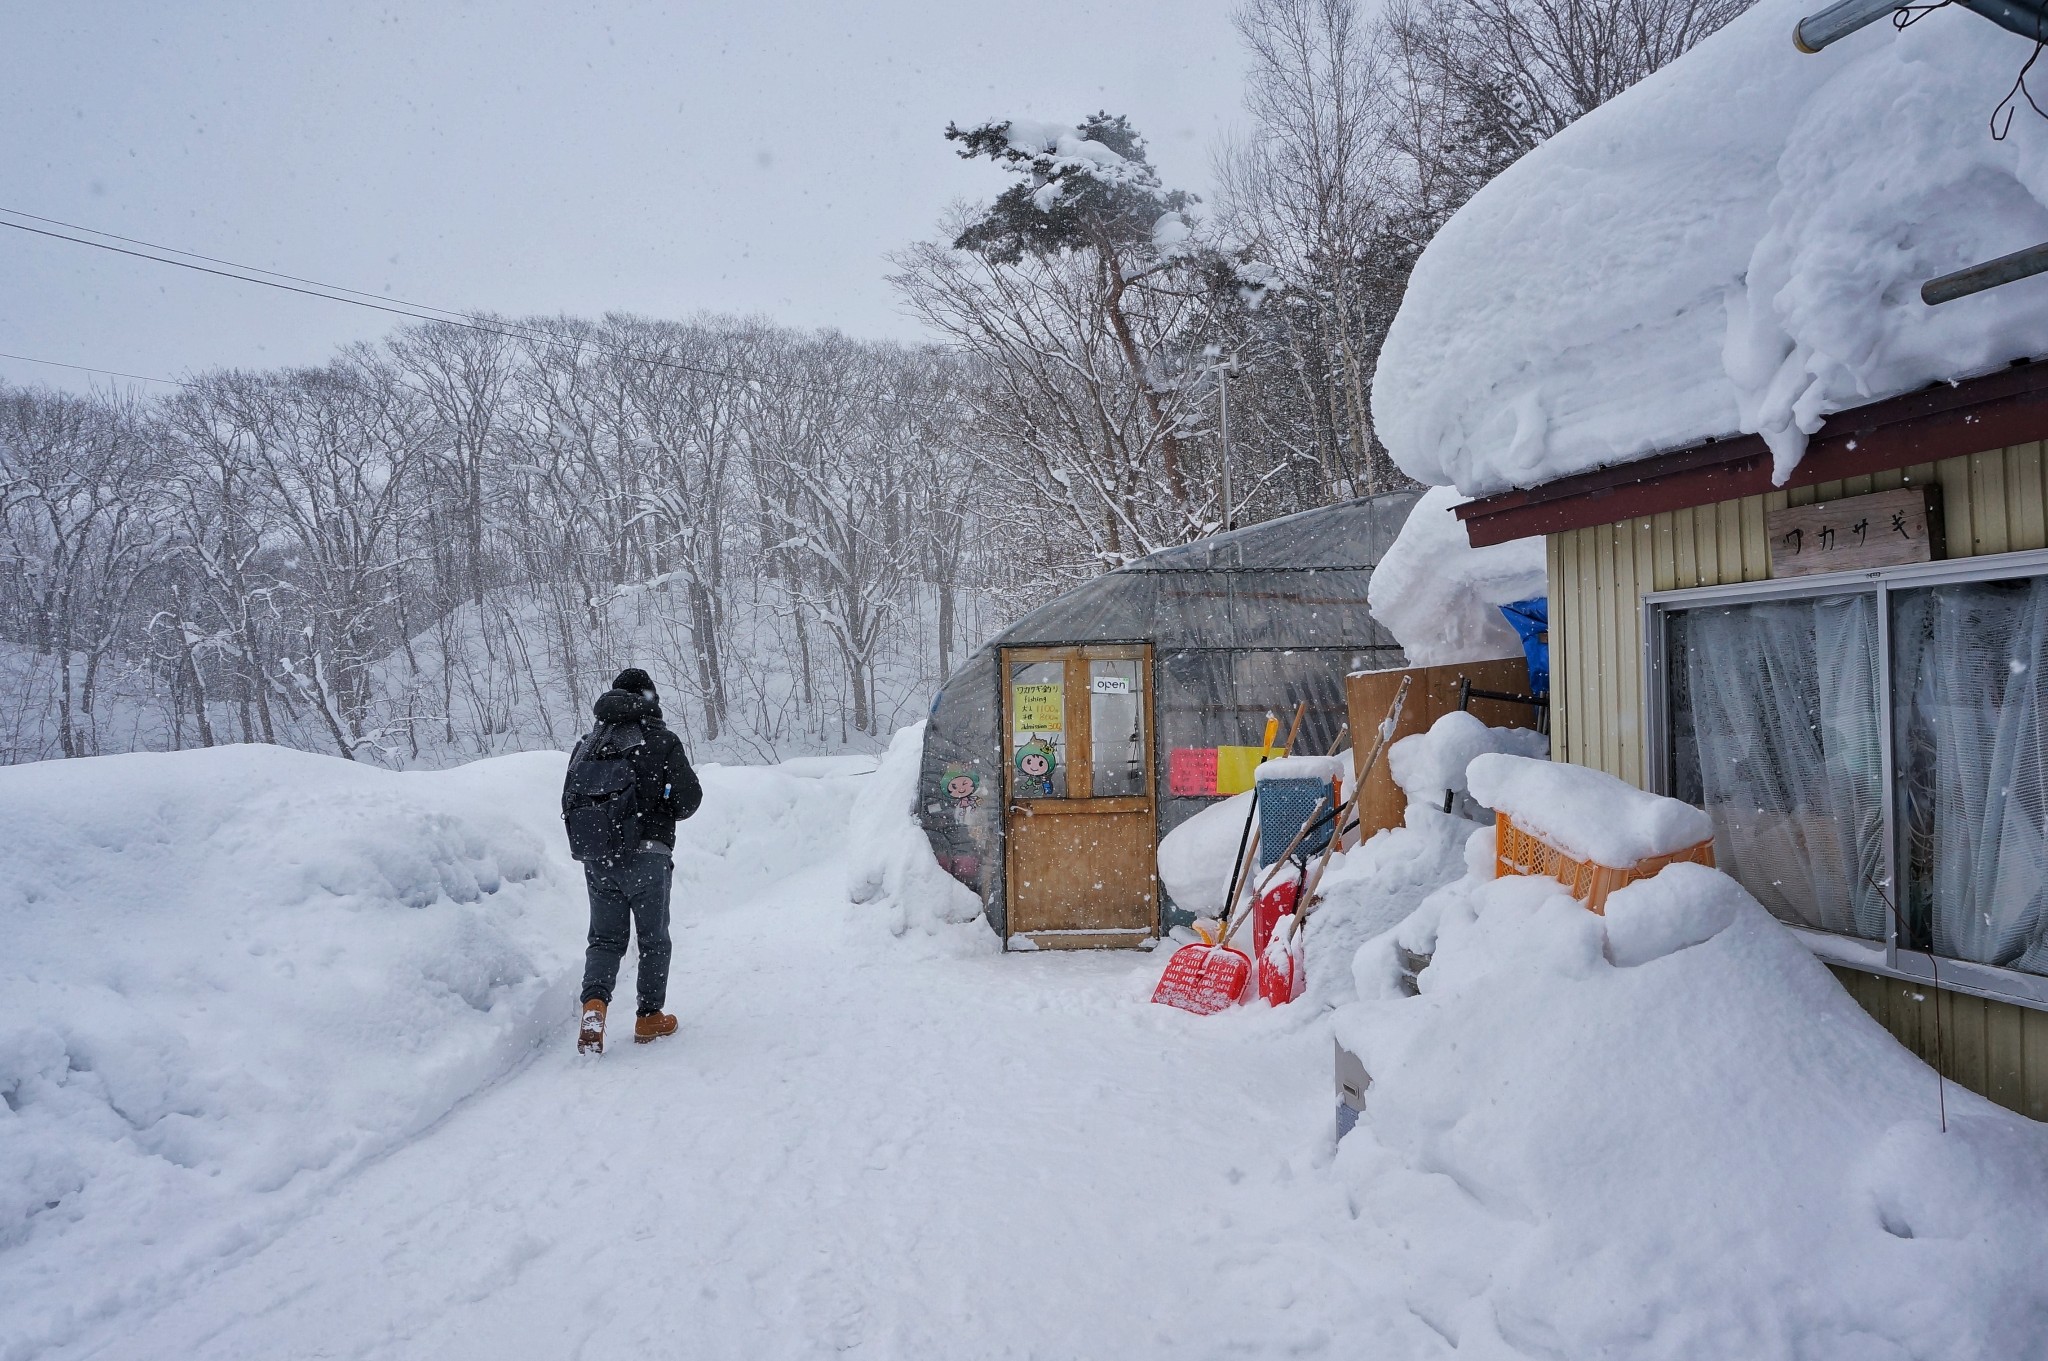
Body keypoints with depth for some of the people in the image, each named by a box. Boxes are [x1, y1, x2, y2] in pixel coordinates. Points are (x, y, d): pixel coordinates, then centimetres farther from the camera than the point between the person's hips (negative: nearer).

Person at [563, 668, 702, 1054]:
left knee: (605, 938, 12)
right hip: (645, 856, -4)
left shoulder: (588, 742, 8)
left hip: (595, 859, 4)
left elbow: (569, 801, 10)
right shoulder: (660, 740, -6)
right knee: (653, 939, 10)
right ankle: (650, 1018, 15)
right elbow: (689, 797, -5)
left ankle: (594, 1003, -11)